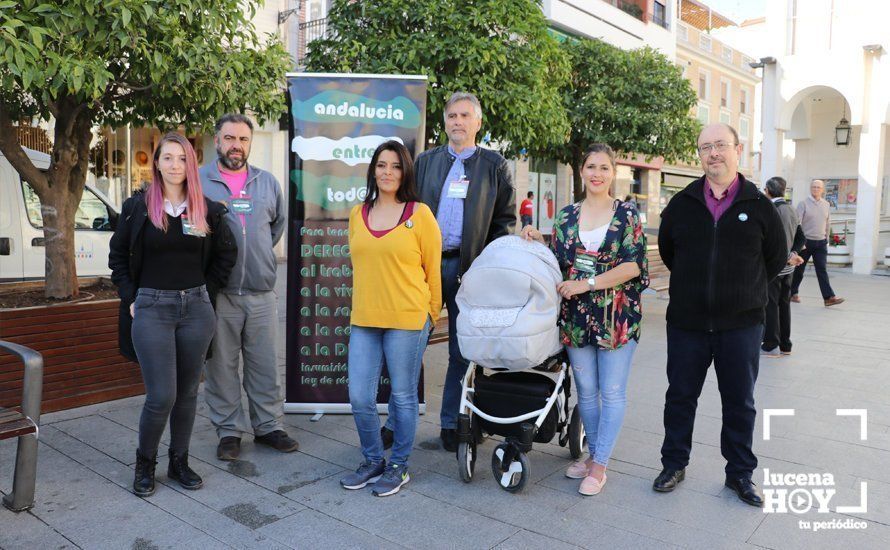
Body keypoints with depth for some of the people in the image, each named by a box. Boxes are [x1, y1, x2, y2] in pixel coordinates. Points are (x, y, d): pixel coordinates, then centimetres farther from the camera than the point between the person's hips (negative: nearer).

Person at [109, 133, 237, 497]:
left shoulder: (206, 210, 4)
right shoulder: (137, 207, 1)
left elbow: (227, 254, 13)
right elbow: (118, 256, 9)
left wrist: (206, 292, 6)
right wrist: (131, 298, 1)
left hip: (196, 309, 2)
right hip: (152, 309, -2)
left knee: (187, 392, 10)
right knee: (161, 396, -6)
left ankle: (179, 462, 26)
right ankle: (145, 463, 19)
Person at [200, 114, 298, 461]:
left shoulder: (267, 182, 10)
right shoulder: (198, 181, -1)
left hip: (262, 292, 3)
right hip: (217, 292, -2)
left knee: (265, 363, 10)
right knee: (221, 365, 6)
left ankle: (268, 425, 23)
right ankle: (229, 431, 20)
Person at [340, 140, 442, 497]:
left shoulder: (420, 214, -4)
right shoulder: (358, 215, 10)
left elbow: (433, 269, 0)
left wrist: (432, 315, 5)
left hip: (408, 320, -4)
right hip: (364, 320, 4)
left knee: (403, 396, 8)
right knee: (359, 397, 5)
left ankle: (399, 466, 27)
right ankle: (373, 461, 28)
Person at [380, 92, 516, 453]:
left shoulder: (494, 166, 7)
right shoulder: (426, 161, 12)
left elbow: (505, 219, 6)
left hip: (467, 267, -1)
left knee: (462, 350, 7)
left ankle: (451, 423, 20)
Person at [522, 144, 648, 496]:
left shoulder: (627, 214, -2)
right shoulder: (567, 216, 9)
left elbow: (634, 265, -11)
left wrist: (587, 283, -17)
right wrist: (539, 241, -3)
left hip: (617, 317, -3)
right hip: (576, 317, 4)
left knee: (612, 392, 3)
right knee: (586, 391, 12)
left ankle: (599, 465, 15)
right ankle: (593, 453, 29)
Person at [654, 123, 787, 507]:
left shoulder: (758, 206, -1)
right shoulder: (682, 203, 3)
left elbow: (777, 258, 9)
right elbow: (666, 250, 15)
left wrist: (745, 290, 11)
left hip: (741, 324, -1)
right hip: (686, 321, 1)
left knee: (740, 402, 11)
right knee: (680, 396, 11)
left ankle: (740, 473, 27)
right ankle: (674, 464, 27)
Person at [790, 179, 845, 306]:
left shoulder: (826, 205, 8)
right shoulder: (803, 203, -6)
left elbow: (827, 223, 17)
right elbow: (797, 223, -11)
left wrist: (826, 239, 18)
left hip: (821, 242, 3)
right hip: (805, 241, -3)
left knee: (822, 270, -3)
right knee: (799, 269, 7)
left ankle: (829, 297, -10)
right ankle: (793, 293, 21)